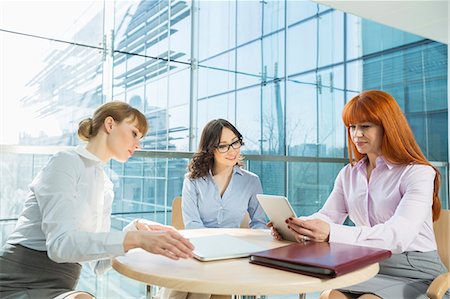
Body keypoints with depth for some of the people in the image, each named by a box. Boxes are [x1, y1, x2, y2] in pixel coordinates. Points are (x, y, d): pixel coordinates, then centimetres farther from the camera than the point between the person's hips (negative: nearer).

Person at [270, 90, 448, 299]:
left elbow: (398, 236, -23)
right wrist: (294, 225, -18)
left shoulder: (419, 173, -9)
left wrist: (332, 234, -37)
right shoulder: (348, 174, 13)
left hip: (417, 275, -4)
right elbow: (327, 216, 5)